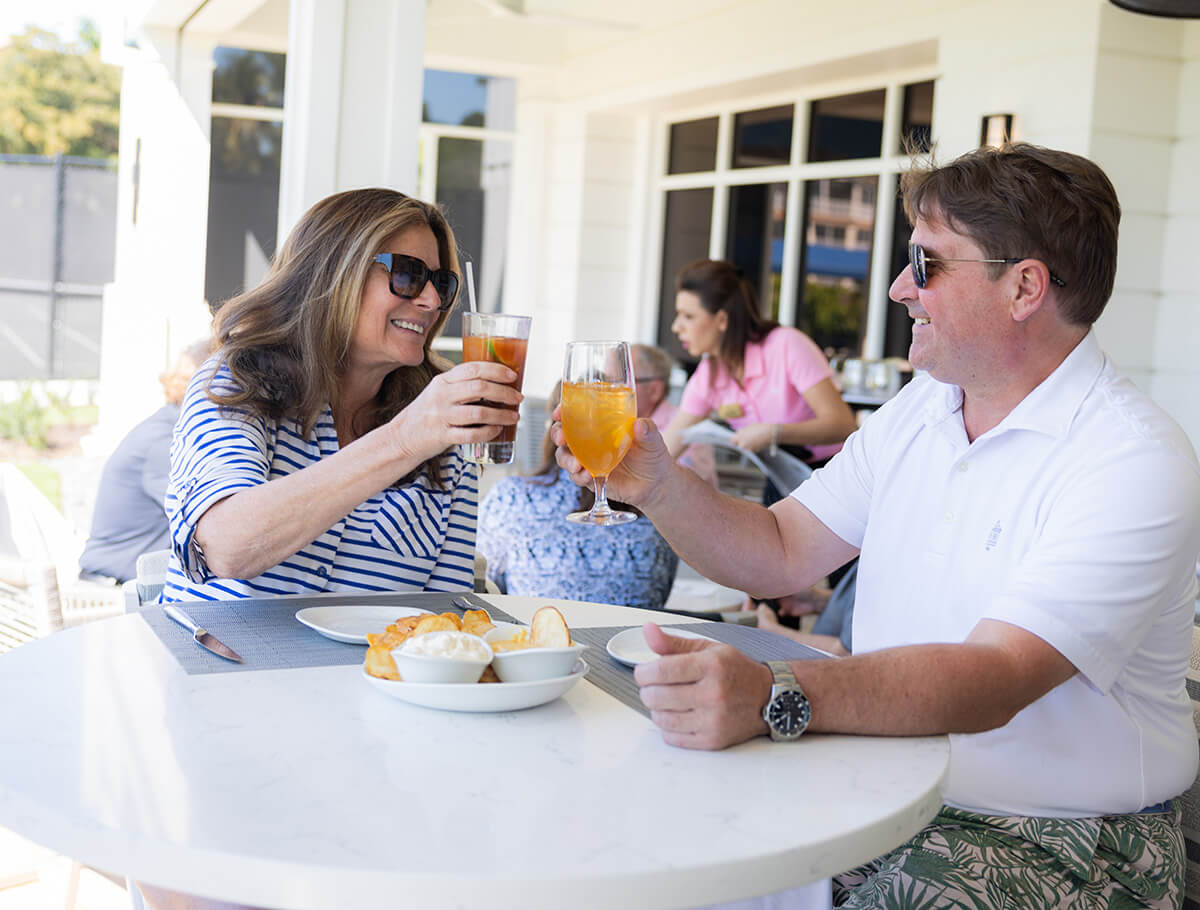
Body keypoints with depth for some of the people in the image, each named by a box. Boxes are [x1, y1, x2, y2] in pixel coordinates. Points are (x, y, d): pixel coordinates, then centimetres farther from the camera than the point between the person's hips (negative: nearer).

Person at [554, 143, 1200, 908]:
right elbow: (780, 556, 9)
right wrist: (658, 485, -8)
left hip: (1052, 840, -6)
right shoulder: (918, 411, 9)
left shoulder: (1136, 464, -17)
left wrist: (776, 698, -43)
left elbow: (989, 683, -29)